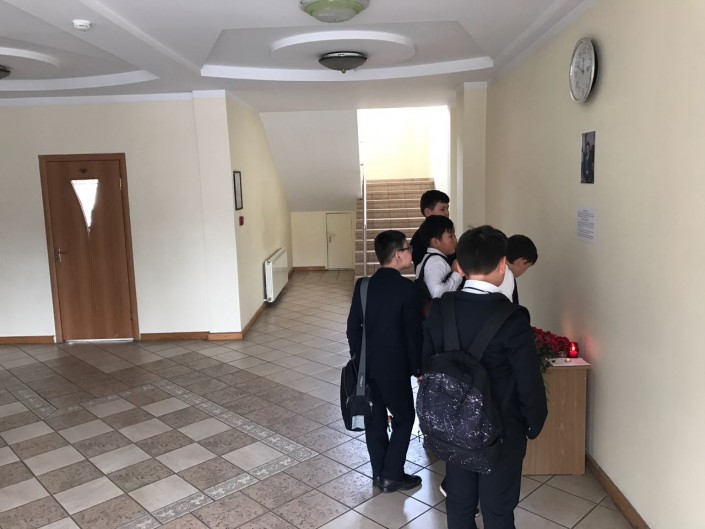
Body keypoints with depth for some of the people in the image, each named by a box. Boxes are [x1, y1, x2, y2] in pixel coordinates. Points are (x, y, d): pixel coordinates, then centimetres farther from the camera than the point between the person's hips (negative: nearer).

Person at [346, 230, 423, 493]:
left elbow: (353, 327, 4)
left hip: (367, 365, 6)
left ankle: (379, 473, 27)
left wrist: (358, 358, 16)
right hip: (394, 367, -5)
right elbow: (414, 334, -14)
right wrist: (418, 368, -2)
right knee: (404, 418, 12)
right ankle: (391, 475, 15)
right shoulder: (407, 289, -18)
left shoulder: (363, 285, -1)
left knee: (375, 418, 16)